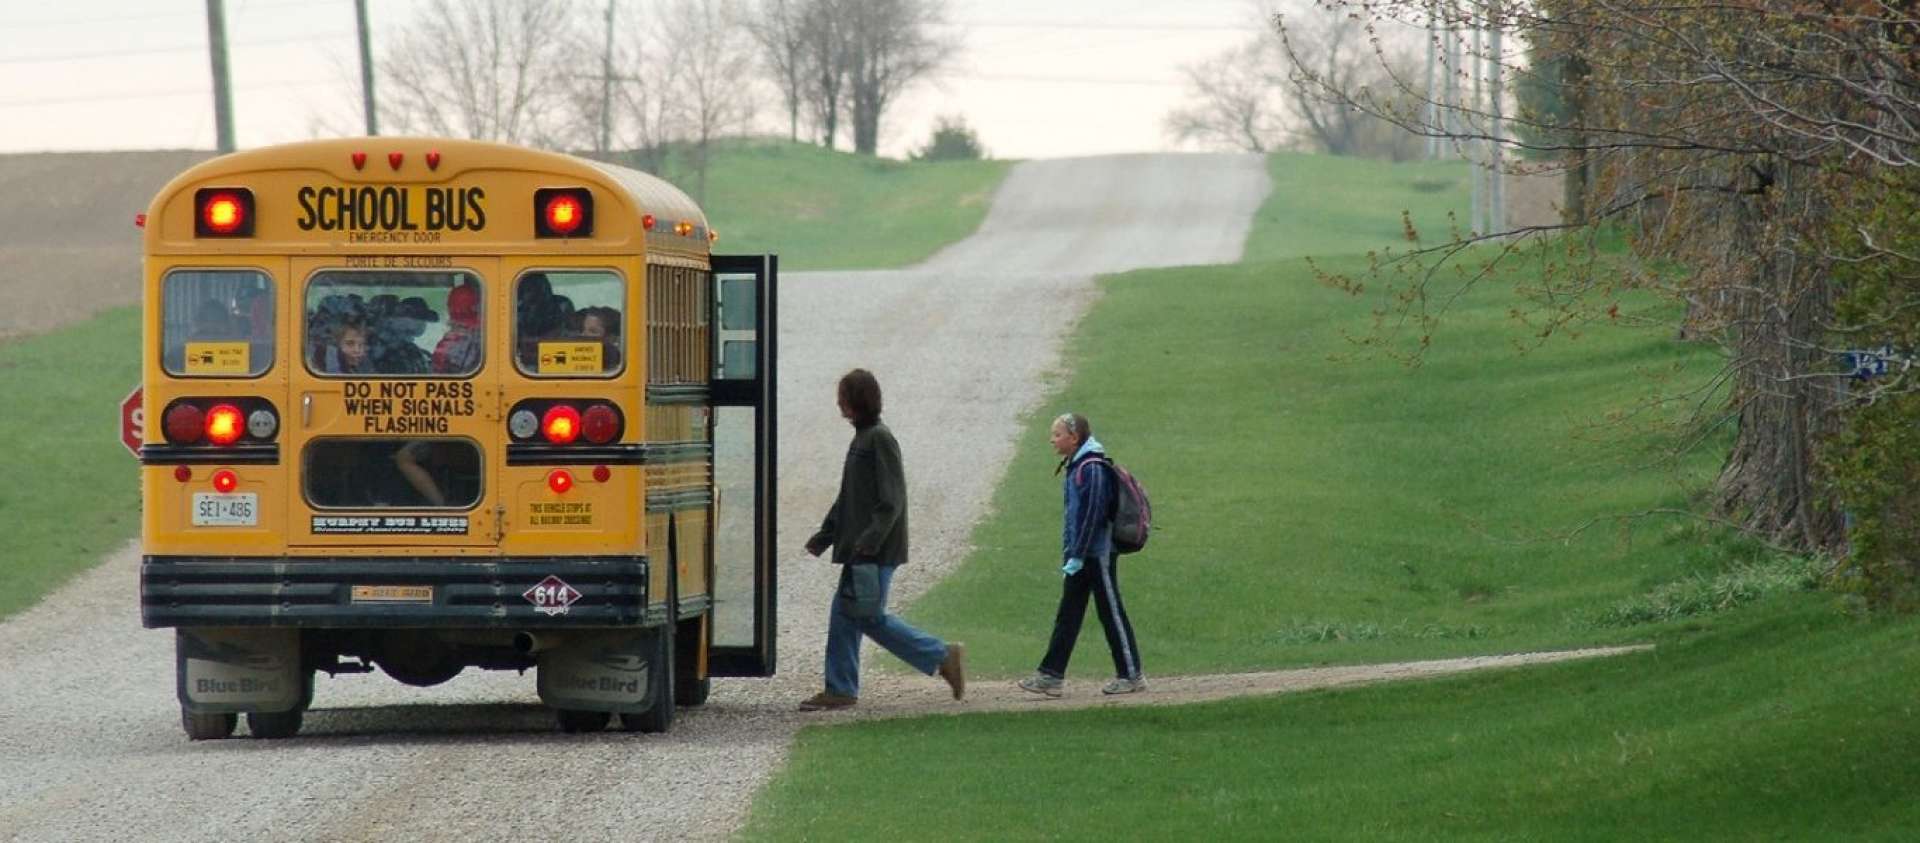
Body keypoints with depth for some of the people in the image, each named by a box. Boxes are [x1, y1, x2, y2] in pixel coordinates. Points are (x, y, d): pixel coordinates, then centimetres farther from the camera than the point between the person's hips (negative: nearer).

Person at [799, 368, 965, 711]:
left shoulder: (880, 439, -13)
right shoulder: (860, 439, 16)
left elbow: (892, 498, -19)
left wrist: (871, 538, -25)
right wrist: (825, 535, 22)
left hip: (876, 552, -9)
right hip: (859, 550, 9)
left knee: (868, 616, -8)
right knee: (843, 616, 8)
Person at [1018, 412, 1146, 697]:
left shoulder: (1093, 469, -17)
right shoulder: (1075, 467, 12)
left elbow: (1093, 514, -21)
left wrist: (1077, 556, -21)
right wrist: (1070, 554, 17)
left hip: (1097, 555, -10)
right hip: (1078, 556, 10)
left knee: (1112, 614, -1)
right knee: (1067, 615, 8)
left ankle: (1132, 675, 6)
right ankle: (1051, 676, 8)